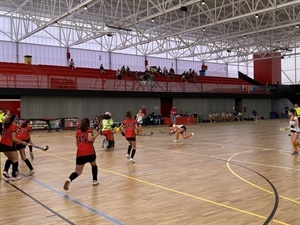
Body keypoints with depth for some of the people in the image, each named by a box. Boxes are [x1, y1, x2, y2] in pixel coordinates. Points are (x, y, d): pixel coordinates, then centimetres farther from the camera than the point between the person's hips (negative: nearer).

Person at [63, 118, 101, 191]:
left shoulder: (78, 131, 17)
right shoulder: (89, 130, 4)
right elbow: (90, 139, -15)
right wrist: (97, 134, -4)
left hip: (80, 154, 3)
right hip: (90, 152, -3)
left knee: (77, 172, 1)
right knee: (94, 165, 28)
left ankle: (69, 180, -26)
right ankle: (95, 181, 28)